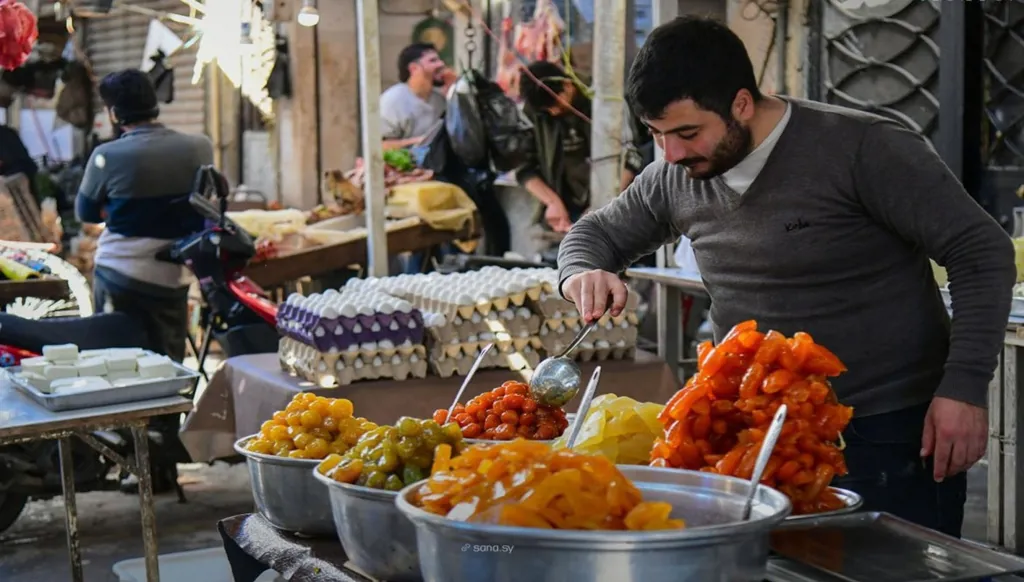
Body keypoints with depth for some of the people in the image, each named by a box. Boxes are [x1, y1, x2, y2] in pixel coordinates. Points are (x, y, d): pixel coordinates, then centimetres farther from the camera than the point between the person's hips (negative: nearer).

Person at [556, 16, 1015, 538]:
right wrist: (582, 272, -5)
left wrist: (964, 387, -21)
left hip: (890, 437, -5)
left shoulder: (863, 151, -15)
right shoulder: (675, 180, 3)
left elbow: (983, 254, -14)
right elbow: (598, 231, 19)